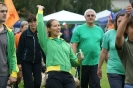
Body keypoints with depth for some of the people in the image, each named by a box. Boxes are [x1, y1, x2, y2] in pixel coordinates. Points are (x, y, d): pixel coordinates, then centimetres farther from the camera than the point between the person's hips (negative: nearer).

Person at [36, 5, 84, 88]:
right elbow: (40, 24, 1)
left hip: (68, 76, 4)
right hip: (54, 76, -4)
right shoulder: (46, 42, 11)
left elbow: (73, 61, 24)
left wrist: (79, 60, 2)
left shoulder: (66, 44, 24)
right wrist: (40, 10, 13)